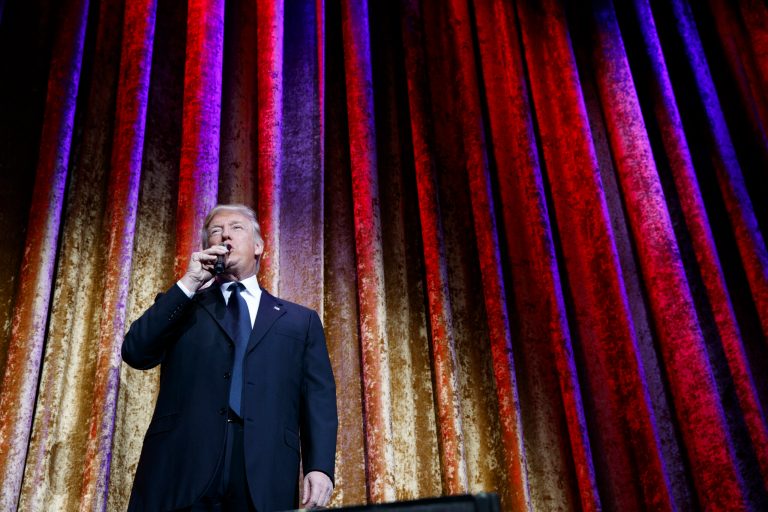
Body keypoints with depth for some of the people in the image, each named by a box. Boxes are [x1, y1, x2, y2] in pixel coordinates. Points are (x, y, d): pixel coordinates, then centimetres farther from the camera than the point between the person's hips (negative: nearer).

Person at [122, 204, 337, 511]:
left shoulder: (300, 320, 15)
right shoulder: (182, 306, 18)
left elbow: (318, 399, 7)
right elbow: (136, 353, 2)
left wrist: (320, 467, -7)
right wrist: (187, 284, -1)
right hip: (181, 472, 0)